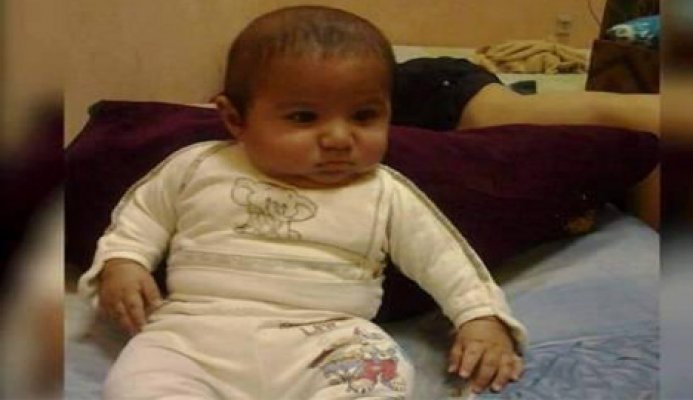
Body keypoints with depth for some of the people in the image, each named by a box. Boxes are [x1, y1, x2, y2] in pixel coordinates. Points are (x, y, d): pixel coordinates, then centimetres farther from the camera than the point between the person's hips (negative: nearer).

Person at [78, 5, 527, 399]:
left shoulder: (387, 195, 9)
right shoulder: (199, 167, 10)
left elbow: (447, 257, 12)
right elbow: (143, 210, 23)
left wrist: (482, 317, 0)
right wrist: (122, 261, 7)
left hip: (324, 344, 0)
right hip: (194, 332, 1)